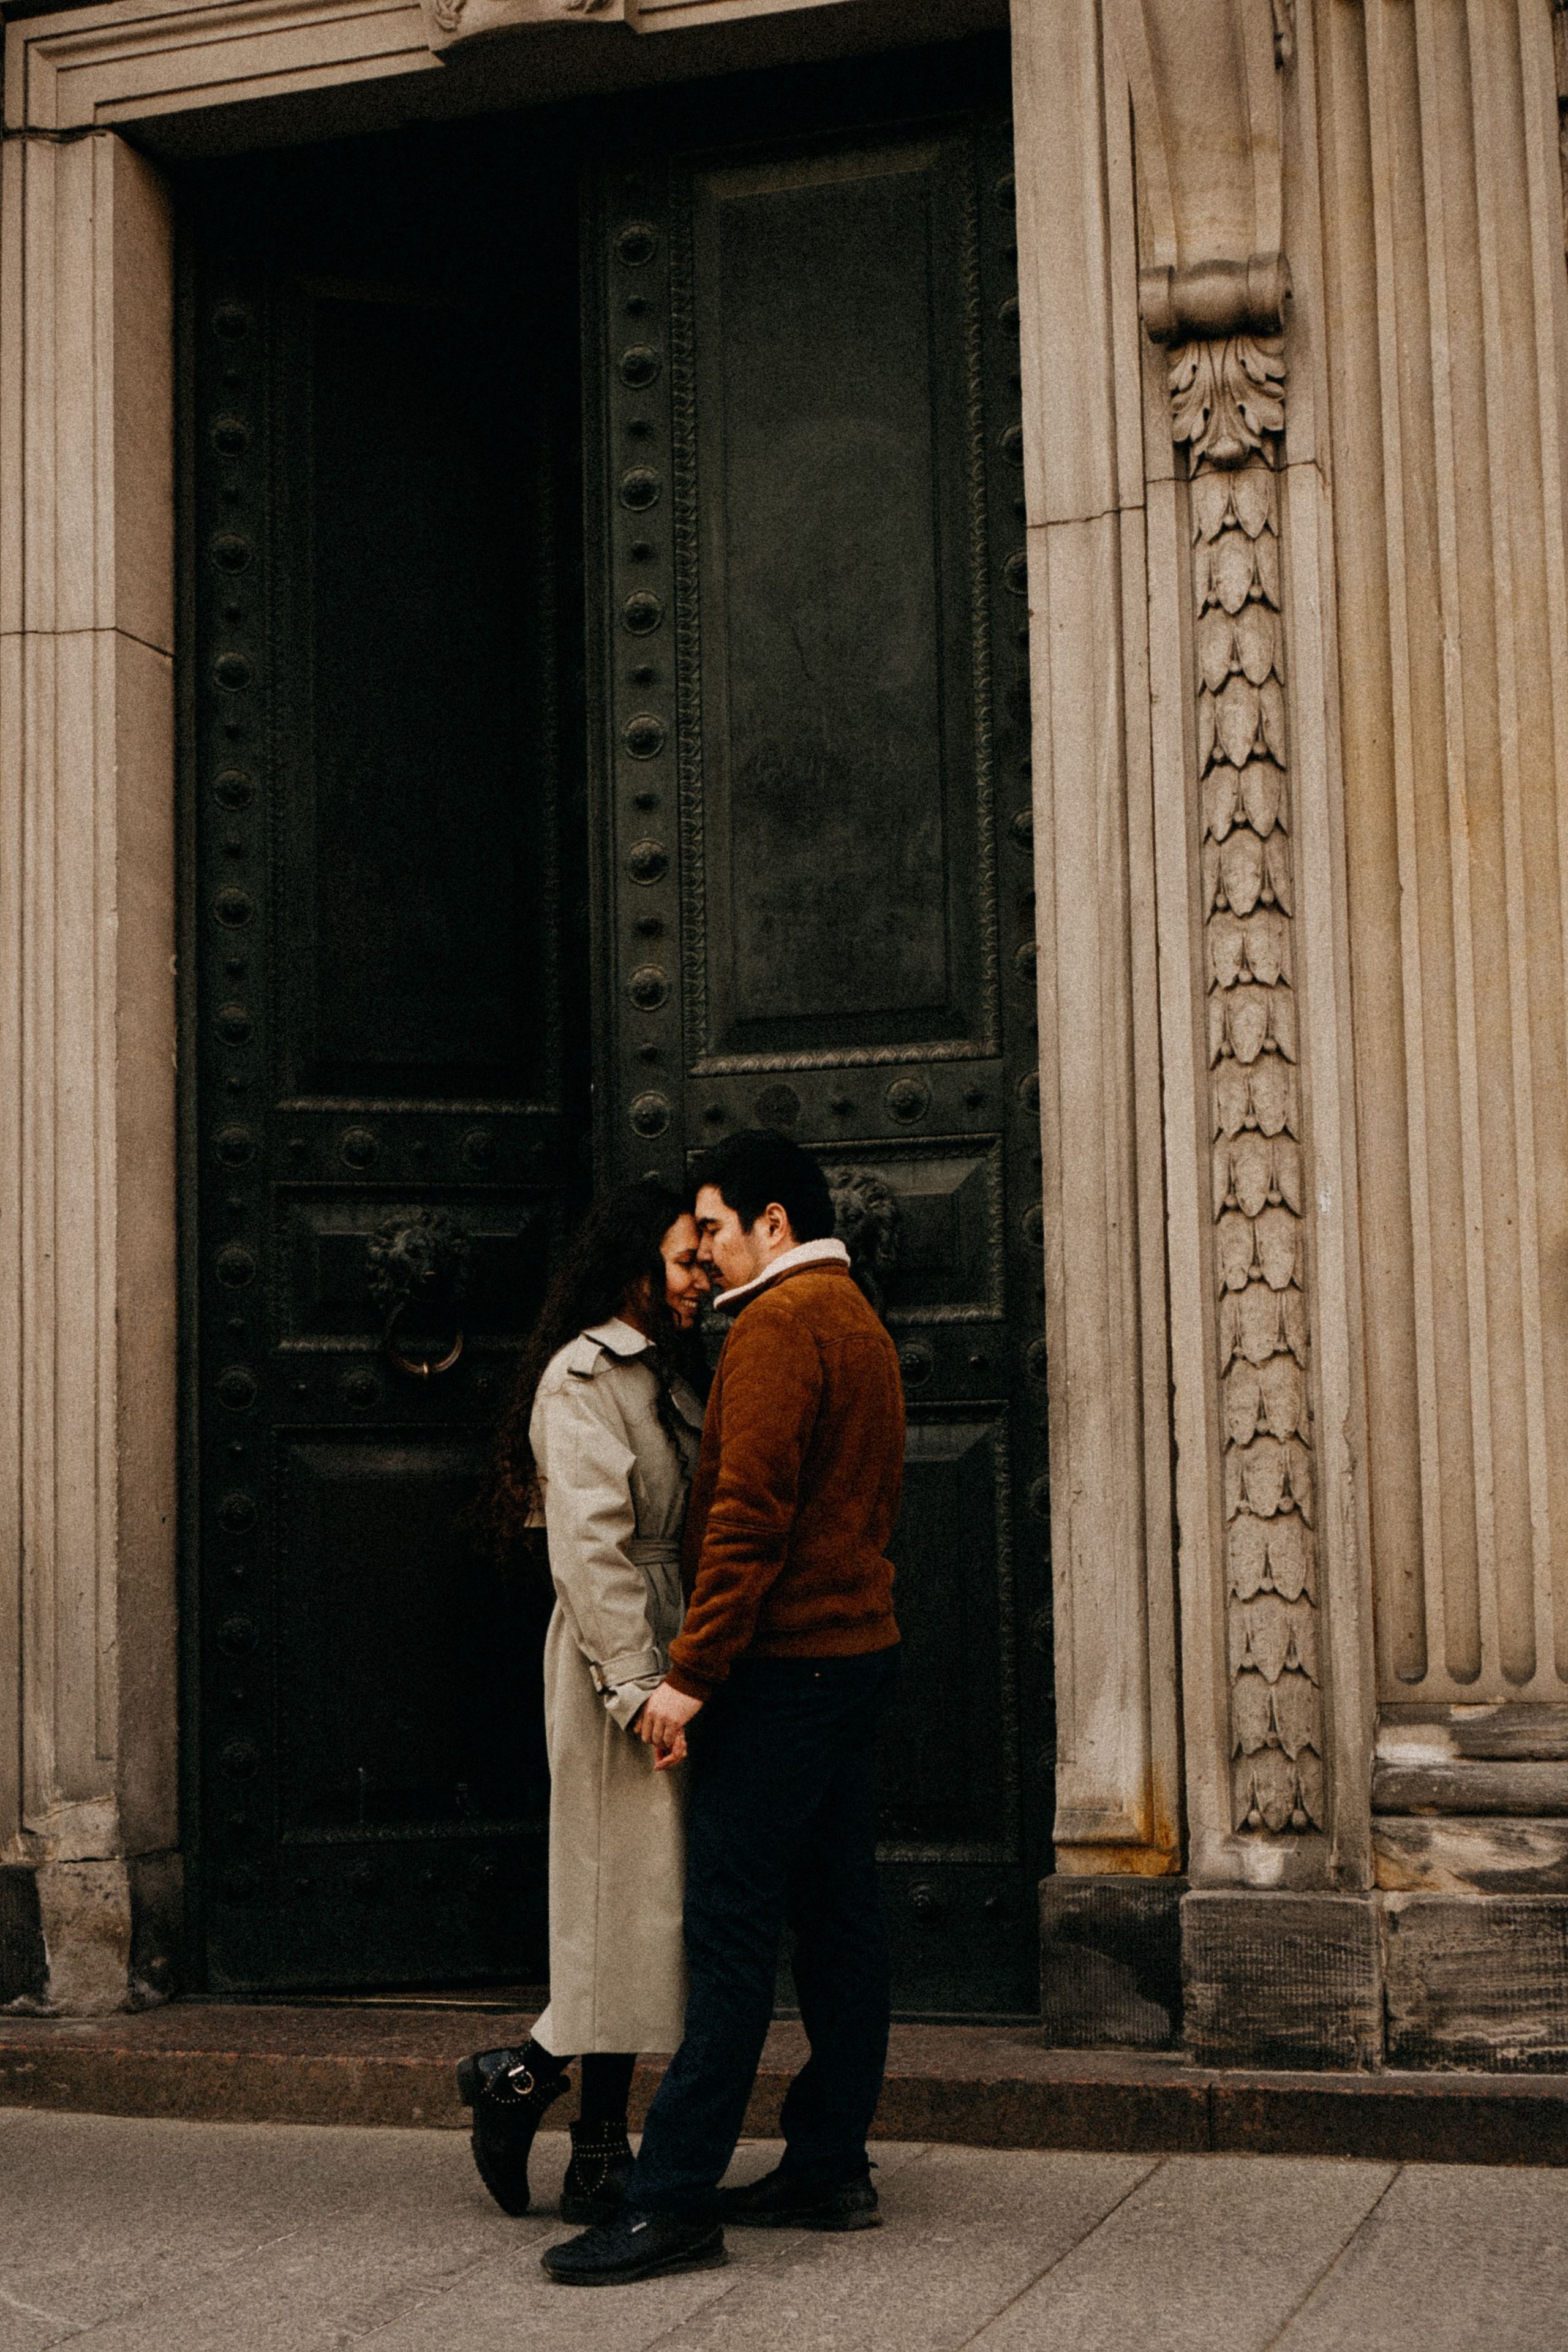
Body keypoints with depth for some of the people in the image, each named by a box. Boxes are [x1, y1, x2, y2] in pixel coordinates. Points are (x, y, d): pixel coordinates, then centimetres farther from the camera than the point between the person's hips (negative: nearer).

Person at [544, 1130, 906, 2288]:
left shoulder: (781, 1324, -12)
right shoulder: (860, 1322, 19)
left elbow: (749, 1513, -20)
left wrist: (692, 1673, -19)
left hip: (785, 1663, -10)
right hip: (860, 1647, 10)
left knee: (731, 1928, -10)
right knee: (836, 1917, 11)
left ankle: (676, 2198, -8)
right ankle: (831, 2170, 17)